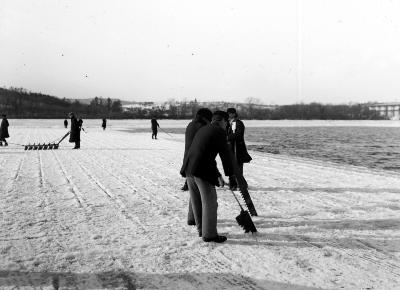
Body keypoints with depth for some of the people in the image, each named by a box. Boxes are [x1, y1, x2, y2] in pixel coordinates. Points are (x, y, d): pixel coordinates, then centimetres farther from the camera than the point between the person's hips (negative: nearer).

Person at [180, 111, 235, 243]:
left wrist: (218, 176, 28)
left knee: (197, 202, 17)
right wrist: (231, 176, 6)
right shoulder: (219, 132, -3)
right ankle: (209, 234, 6)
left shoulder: (202, 129, 23)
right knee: (210, 203, 1)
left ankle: (201, 230, 29)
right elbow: (225, 156, -5)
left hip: (188, 169, 9)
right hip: (202, 171, -9)